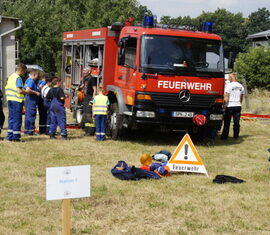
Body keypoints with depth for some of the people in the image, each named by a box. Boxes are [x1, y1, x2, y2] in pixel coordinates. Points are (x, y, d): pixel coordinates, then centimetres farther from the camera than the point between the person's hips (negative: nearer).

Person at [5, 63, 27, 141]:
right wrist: (26, 92, -5)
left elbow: (6, 88, 18)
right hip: (17, 100, -8)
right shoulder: (18, 78, -14)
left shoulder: (10, 77, 13)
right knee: (17, 119, -2)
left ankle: (9, 136, 13)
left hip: (10, 99, 8)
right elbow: (19, 91, -21)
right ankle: (15, 136, 0)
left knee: (11, 118, 13)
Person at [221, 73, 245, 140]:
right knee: (237, 122, 7)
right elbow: (241, 98, 15)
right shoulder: (241, 86, 9)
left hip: (230, 105, -4)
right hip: (238, 105, 4)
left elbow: (226, 97, -12)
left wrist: (224, 104, -3)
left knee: (227, 122, 2)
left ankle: (224, 136, 4)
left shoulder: (229, 85, -8)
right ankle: (236, 136, 9)